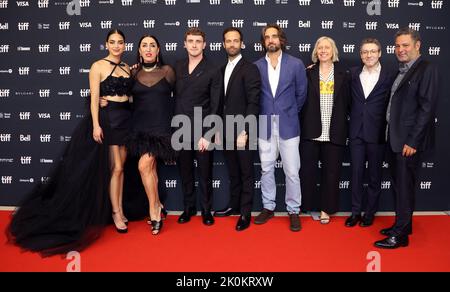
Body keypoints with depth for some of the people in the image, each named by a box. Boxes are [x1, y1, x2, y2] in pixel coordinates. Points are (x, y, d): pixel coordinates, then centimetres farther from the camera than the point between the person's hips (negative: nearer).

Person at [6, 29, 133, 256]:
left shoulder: (127, 68, 12)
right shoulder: (98, 66, -5)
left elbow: (130, 94, 13)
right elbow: (94, 98, -9)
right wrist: (96, 125, -17)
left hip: (126, 118, 6)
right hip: (107, 119, -5)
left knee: (120, 167, 9)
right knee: (115, 168, -3)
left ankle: (118, 209, 19)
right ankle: (115, 213, 10)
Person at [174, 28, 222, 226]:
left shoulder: (212, 71, -4)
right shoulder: (177, 67, 8)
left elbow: (215, 106, -8)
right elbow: (175, 97, 10)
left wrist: (207, 134, -12)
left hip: (201, 131, -3)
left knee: (205, 173, 7)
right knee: (185, 172, 11)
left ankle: (206, 210, 23)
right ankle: (188, 207, 27)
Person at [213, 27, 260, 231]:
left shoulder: (250, 69, -7)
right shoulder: (222, 70, 14)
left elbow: (253, 103, -14)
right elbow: (222, 102, 14)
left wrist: (244, 131, -18)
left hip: (242, 131, -6)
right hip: (227, 131, 6)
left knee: (245, 173, 4)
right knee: (233, 172, 16)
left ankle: (245, 212, 14)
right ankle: (234, 205, 29)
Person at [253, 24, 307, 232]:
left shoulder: (296, 64, 0)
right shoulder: (256, 66, 4)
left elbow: (301, 94, 7)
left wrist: (290, 113, 11)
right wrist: (265, 113, 9)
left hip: (288, 126, -2)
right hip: (265, 126, 2)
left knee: (292, 172, 1)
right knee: (266, 170, 10)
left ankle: (294, 211, 16)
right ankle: (268, 207, 25)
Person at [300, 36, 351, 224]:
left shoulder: (343, 74, 6)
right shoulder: (308, 73, 4)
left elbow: (346, 103, 4)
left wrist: (341, 124, -2)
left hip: (334, 132, 1)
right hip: (311, 130, 0)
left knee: (331, 171, 7)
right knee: (307, 170, 5)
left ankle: (326, 209, 20)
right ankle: (304, 206, 19)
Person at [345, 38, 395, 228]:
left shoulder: (389, 76, -3)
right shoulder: (353, 73, 6)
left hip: (377, 133, -2)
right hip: (356, 132, 2)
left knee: (374, 174, 9)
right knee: (356, 172, 8)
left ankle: (370, 212, 23)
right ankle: (355, 211, 20)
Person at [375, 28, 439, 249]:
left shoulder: (426, 70, -10)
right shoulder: (402, 71, 15)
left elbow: (427, 108, -16)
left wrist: (412, 141, -18)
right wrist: (391, 137, 10)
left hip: (408, 141, -8)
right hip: (394, 138, 8)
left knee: (404, 186, -1)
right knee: (399, 184, 15)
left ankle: (400, 235, 9)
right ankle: (402, 225, 29)